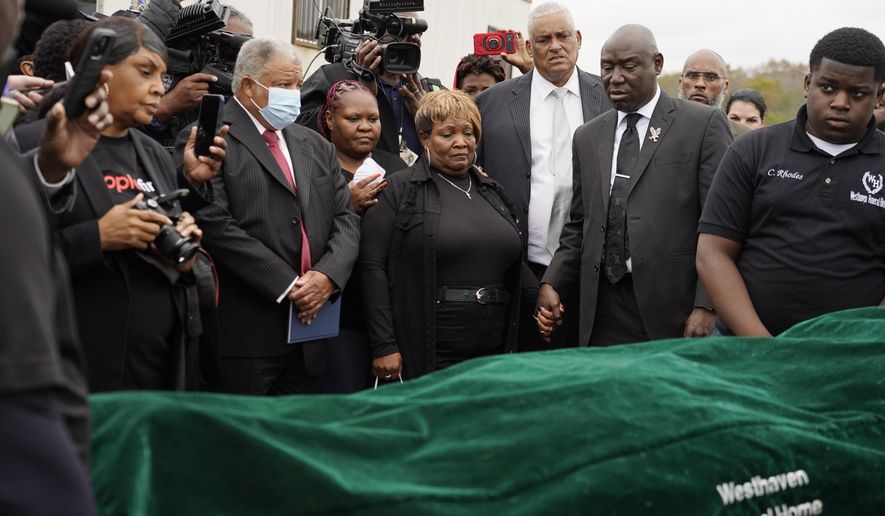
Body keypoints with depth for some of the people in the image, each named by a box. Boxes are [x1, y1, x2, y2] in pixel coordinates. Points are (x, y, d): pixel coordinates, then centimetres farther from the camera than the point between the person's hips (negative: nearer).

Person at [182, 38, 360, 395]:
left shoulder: (316, 146, 18)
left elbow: (346, 219, 13)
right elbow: (217, 225, -15)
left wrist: (328, 275, -7)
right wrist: (287, 285, -14)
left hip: (308, 330, 6)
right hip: (242, 334, -6)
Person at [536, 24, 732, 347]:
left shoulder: (703, 124, 0)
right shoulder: (587, 137, 15)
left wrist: (707, 305, -13)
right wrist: (552, 283, 2)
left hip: (675, 309, -4)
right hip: (603, 312, 4)